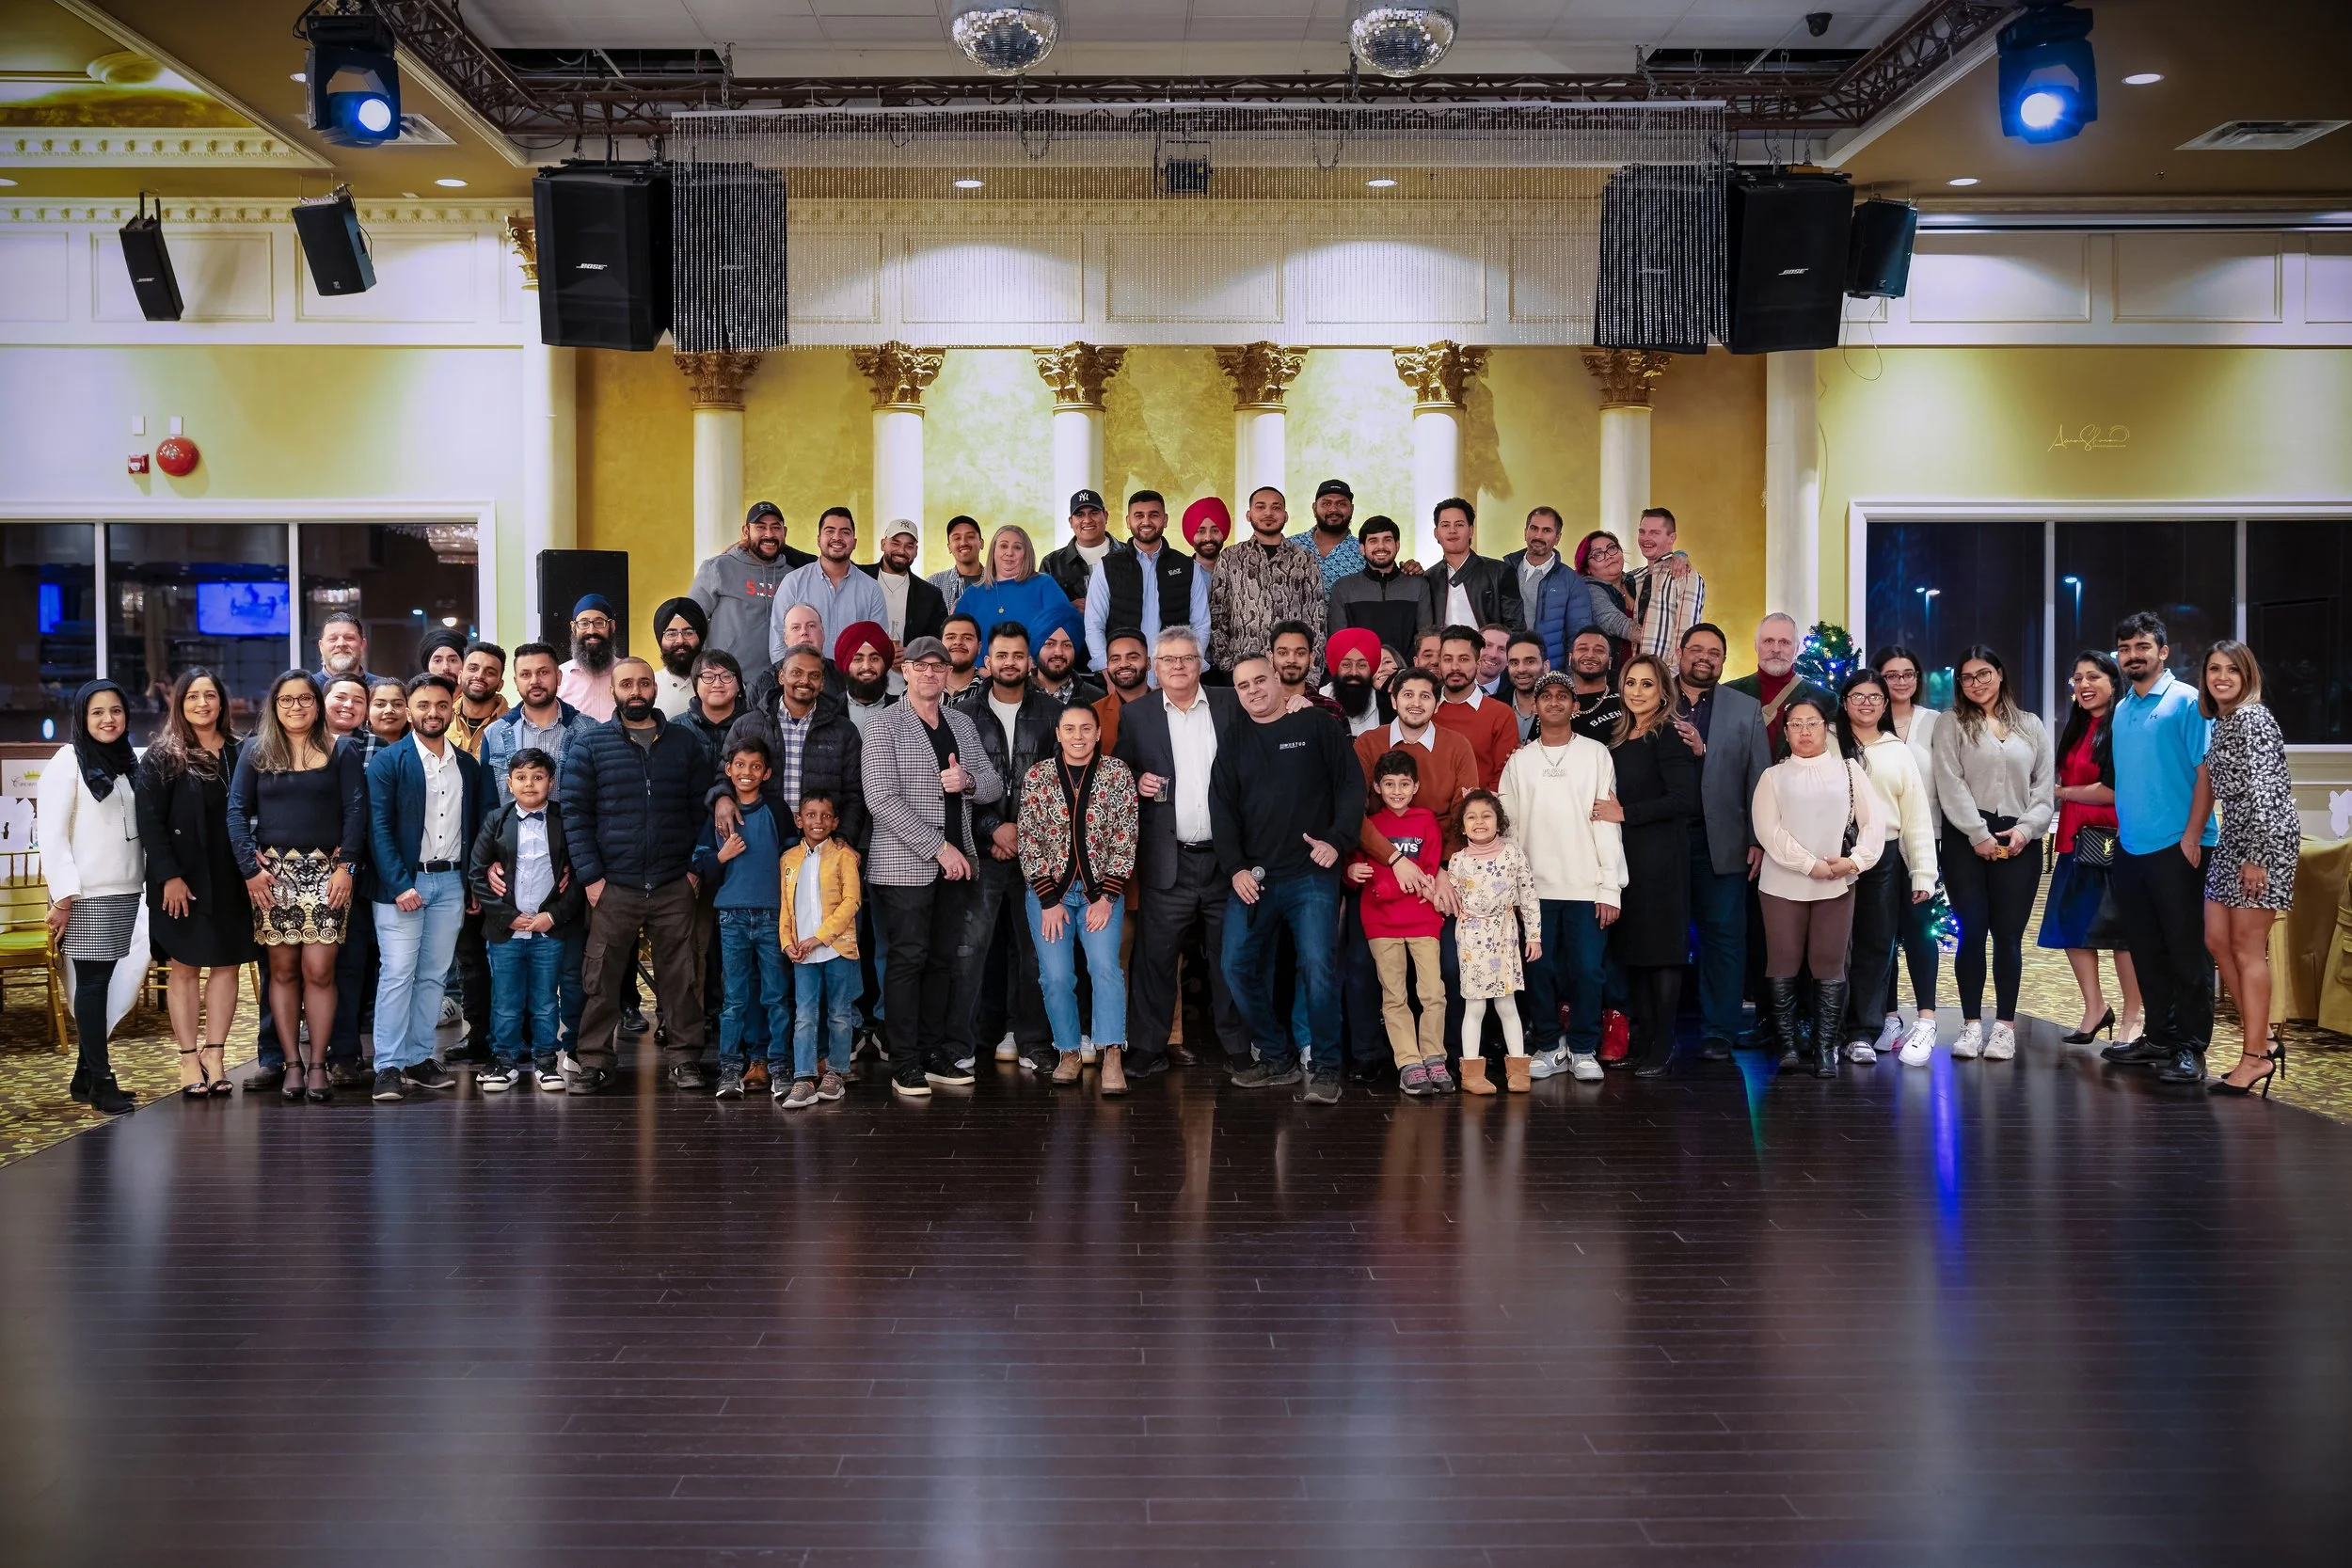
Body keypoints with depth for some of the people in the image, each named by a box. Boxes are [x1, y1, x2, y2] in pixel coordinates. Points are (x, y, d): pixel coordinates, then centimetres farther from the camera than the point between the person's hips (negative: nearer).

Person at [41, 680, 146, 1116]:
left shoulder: (127, 764, 15)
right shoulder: (68, 761, -4)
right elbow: (51, 833, -9)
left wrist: (148, 880, 9)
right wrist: (64, 894, -15)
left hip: (124, 892, 6)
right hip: (86, 895, -6)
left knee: (109, 982, 6)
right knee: (91, 981, -5)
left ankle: (86, 1074, 14)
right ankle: (101, 1081, -4)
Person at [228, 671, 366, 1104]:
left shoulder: (341, 753, 6)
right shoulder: (255, 752, 9)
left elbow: (355, 811, 1)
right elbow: (238, 811, 4)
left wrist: (347, 866, -9)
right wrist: (250, 867, -6)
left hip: (325, 871, -1)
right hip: (273, 872, 1)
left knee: (319, 970, -7)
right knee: (283, 970, 1)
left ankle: (317, 1064, 0)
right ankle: (291, 1063, 6)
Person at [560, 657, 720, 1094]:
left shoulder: (685, 745, 10)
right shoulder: (589, 745, 5)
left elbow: (703, 808, 10)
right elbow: (574, 812, 1)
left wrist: (696, 866, 0)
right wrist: (590, 875, -7)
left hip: (674, 887, 1)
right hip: (612, 886, -1)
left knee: (680, 977, 3)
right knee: (601, 979, 2)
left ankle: (686, 1058, 11)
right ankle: (592, 1060, 10)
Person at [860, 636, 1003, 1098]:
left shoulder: (961, 723, 15)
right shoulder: (885, 724, -3)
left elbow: (994, 787, 15)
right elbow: (882, 799, -12)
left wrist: (968, 782, -10)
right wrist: (939, 848, -15)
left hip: (955, 864, 5)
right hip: (906, 865, -5)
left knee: (942, 960, 8)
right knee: (909, 959, -5)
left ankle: (934, 1055, 16)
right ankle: (904, 1065, 0)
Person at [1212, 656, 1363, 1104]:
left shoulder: (1318, 728, 4)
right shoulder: (1232, 743, 13)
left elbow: (1352, 785, 1)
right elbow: (1222, 810, 9)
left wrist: (1337, 839, -11)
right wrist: (1235, 868, -2)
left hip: (1312, 875, -4)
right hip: (1252, 878, 4)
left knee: (1318, 966, -13)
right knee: (1239, 966, 1)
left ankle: (1326, 1070, -2)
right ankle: (1276, 1059, 16)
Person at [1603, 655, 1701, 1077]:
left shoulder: (1669, 736, -8)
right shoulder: (1618, 739, 15)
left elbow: (1684, 799, -17)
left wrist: (1625, 814, -14)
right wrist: (1610, 815, 2)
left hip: (1660, 857, -8)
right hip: (1622, 854, 8)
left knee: (1661, 950, -3)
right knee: (1631, 950, 9)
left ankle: (1662, 1047, 2)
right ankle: (1641, 1040, 15)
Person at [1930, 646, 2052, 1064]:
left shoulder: (2031, 727, 14)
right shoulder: (1952, 727, 7)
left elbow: (2044, 787, 9)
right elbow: (1951, 786, -3)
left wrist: (2026, 828, -6)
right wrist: (1979, 835, -10)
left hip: (2018, 841, 1)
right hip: (1967, 840, -1)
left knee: (2008, 934, 0)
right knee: (1972, 932, -4)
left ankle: (2005, 1025, 6)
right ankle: (1972, 1024, 3)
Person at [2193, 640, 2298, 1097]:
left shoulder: (2252, 718, -13)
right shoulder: (2220, 721, 14)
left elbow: (2264, 792, -18)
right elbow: (2209, 778, 20)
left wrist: (2256, 857, -21)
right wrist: (2191, 837, 14)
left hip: (2265, 838, -9)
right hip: (2233, 839, 9)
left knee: (2247, 947, -6)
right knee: (2217, 940, 10)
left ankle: (2255, 1058, 0)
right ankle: (2263, 1039, 18)